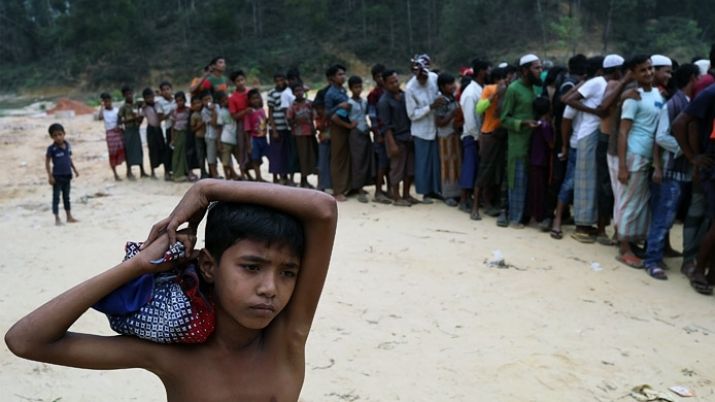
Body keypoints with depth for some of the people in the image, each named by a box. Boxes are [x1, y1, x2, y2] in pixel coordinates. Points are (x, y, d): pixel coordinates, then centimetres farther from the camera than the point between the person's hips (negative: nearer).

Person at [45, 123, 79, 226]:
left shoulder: (68, 146, 2)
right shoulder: (51, 148, -13)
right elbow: (47, 162, -9)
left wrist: (74, 170, 15)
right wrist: (50, 176, -13)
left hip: (67, 175, 5)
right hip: (57, 176, -5)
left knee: (66, 196, 15)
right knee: (56, 197, 2)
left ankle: (69, 217, 24)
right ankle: (57, 218, 7)